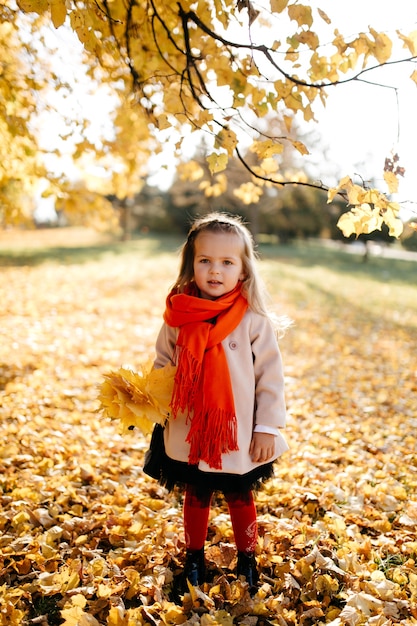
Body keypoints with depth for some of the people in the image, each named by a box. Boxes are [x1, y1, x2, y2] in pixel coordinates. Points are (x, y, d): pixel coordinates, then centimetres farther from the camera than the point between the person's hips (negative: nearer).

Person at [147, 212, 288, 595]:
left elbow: (271, 375, -10)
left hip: (240, 434, -1)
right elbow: (162, 365, 3)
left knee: (240, 498, 20)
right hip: (189, 433, 2)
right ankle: (195, 557, 45)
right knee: (196, 497, 21)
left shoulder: (253, 319, -14)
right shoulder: (178, 316, -8)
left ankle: (247, 559, 43)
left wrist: (268, 427, -9)